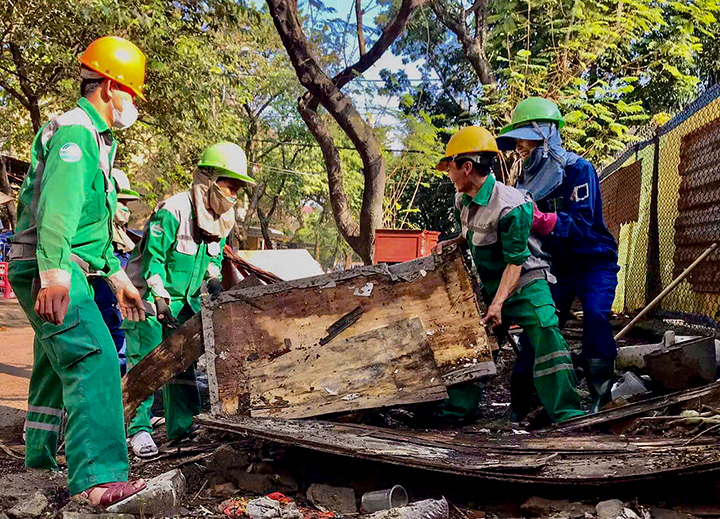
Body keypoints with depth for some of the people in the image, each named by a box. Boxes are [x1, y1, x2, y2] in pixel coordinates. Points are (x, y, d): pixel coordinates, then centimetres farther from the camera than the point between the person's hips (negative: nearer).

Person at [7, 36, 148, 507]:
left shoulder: (95, 139, 24)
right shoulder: (75, 131, -10)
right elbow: (57, 209, -24)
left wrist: (118, 276, 27)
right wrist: (53, 274, -34)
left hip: (59, 272, 11)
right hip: (49, 270, -11)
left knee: (58, 368, 17)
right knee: (94, 360, -21)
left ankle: (41, 465, 29)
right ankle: (98, 477, -26)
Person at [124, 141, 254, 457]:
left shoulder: (223, 220, 2)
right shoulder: (173, 211, -22)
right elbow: (153, 256, -20)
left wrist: (213, 278, -5)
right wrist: (160, 298, -22)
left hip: (184, 300, 7)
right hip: (150, 296, -7)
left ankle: (181, 427, 16)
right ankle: (139, 429, 2)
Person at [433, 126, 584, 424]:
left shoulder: (510, 206, -26)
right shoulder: (462, 201, 0)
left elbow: (515, 262, -24)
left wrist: (497, 303, -29)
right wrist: (450, 244, -1)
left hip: (525, 283, -8)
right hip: (490, 286, 8)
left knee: (545, 334, -23)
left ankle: (565, 411, -18)